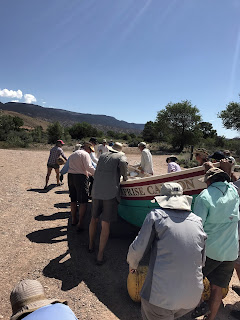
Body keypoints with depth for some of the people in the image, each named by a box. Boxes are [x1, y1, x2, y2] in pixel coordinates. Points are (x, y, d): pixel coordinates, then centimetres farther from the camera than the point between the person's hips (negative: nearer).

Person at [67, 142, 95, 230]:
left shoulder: (73, 154, 23)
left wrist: (90, 173, 23)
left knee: (73, 199, 18)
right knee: (83, 201, -4)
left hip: (70, 176, 9)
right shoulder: (85, 154, -6)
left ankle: (73, 219, 29)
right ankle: (80, 223, -5)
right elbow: (89, 167, -17)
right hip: (80, 177, -8)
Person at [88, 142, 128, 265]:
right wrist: (125, 177, 6)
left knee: (94, 218, 21)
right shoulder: (121, 156, 5)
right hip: (111, 193, -4)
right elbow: (123, 164, -13)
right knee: (105, 225, 3)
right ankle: (100, 255, 9)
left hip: (96, 191, 5)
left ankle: (91, 245, 38)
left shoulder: (102, 156, 19)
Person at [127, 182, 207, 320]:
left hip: (161, 294, -5)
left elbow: (137, 249, -5)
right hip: (192, 297, 5)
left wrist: (132, 264, 17)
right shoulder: (197, 221, 6)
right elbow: (202, 260, 15)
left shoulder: (156, 215, -7)